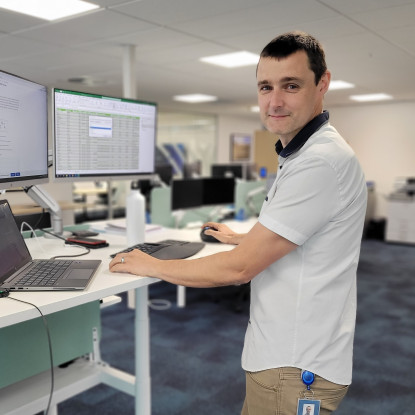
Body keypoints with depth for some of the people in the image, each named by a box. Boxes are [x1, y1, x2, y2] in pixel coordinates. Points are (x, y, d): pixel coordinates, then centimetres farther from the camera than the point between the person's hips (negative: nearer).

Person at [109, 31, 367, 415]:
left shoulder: (321, 161, -25)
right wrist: (239, 238, 28)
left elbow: (239, 268, -24)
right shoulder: (303, 154, 10)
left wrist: (152, 266, -12)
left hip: (294, 368, -10)